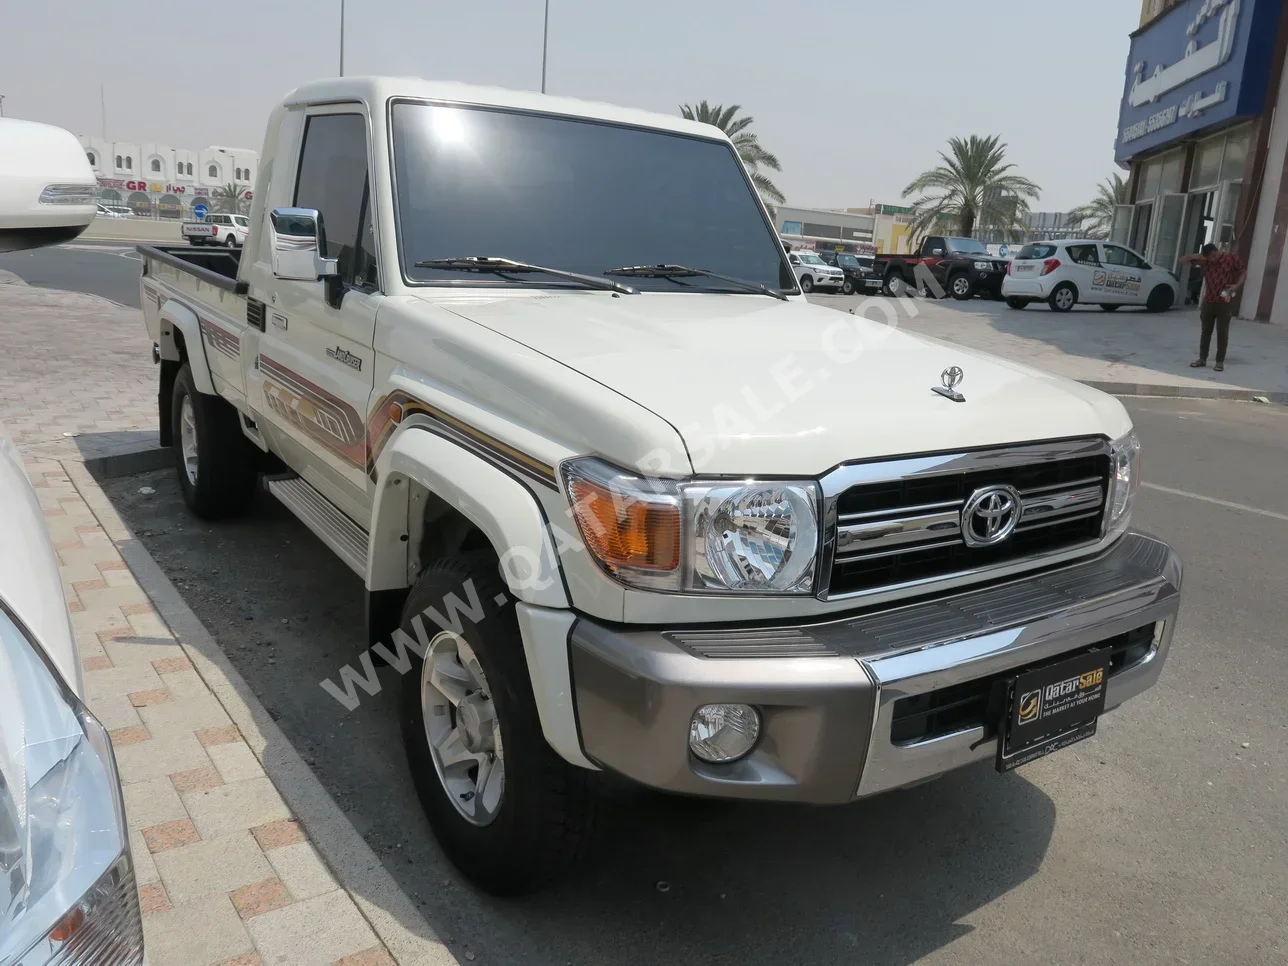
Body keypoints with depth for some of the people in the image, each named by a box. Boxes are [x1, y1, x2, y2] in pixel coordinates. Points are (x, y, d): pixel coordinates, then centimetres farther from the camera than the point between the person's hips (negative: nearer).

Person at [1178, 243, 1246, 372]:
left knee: (1222, 333, 0)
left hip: (1225, 303, -3)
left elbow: (1243, 272, 2)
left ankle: (1220, 362, 6)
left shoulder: (1232, 258, -7)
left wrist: (1237, 285, -16)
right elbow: (1183, 261, 2)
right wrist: (1196, 256, -16)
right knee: (1206, 331, 9)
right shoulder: (1205, 260, 0)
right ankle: (1202, 359, 18)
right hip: (1208, 302, 3)